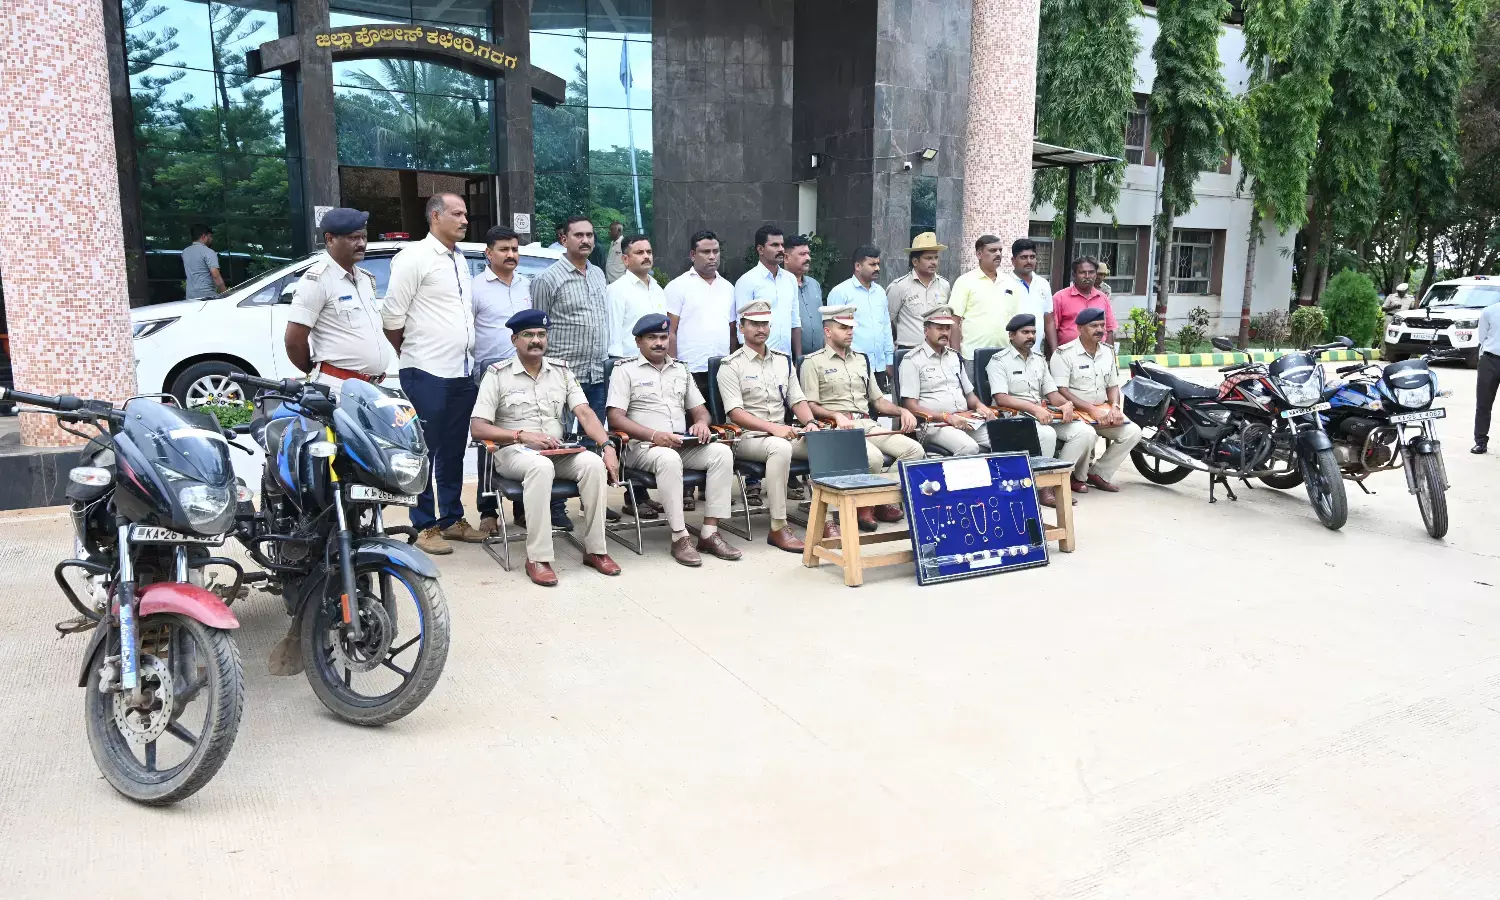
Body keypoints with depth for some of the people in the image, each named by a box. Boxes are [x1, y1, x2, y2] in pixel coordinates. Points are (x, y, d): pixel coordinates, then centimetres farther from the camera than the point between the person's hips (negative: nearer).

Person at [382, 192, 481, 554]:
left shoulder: (460, 259, 15)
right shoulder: (414, 256, -9)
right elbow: (392, 316, -10)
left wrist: (468, 355, 15)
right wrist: (411, 354, 2)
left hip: (461, 372, 7)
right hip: (427, 374, -7)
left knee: (454, 452, 14)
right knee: (425, 452, 1)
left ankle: (452, 518, 24)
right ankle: (425, 526, 9)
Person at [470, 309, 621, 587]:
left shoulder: (561, 370, 12)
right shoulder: (497, 374, 0)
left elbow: (584, 413, 2)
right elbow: (477, 428, -7)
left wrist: (607, 445, -16)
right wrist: (523, 435, -19)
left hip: (558, 451, 4)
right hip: (513, 451, -4)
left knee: (594, 463, -26)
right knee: (541, 466, -38)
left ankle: (594, 550, -17)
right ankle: (537, 558, -32)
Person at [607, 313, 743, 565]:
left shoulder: (680, 370, 21)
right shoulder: (625, 370, 4)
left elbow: (699, 409, 23)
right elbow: (615, 417, -8)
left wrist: (702, 423, -4)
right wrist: (654, 435, -21)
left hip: (684, 445, 5)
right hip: (643, 447, -5)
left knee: (722, 452, -22)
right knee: (669, 458, -39)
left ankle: (709, 533, -23)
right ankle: (680, 537, -31)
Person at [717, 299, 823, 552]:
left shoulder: (783, 361, 17)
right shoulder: (731, 366, -2)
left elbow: (798, 400, 15)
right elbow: (735, 413, -12)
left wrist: (810, 422, -8)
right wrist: (773, 428, -24)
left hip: (782, 434, 6)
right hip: (747, 438, -6)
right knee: (781, 447, -38)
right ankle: (778, 528, -34)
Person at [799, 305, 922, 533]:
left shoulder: (862, 359, 24)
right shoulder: (813, 362, 4)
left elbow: (877, 399, 25)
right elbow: (810, 406, -5)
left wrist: (902, 411, 7)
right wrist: (836, 415, -22)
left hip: (868, 424, 7)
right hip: (838, 428, -7)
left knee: (914, 450, -14)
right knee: (874, 458, -34)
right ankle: (878, 502, -5)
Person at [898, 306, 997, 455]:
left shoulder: (954, 356, 20)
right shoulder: (912, 360, -3)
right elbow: (911, 406, -10)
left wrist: (979, 405, 4)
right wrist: (947, 417, -18)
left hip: (967, 419, 6)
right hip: (935, 424, -6)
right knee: (969, 448, -33)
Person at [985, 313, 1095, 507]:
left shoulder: (1040, 360, 20)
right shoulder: (999, 361, -2)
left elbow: (1052, 393, 16)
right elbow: (1001, 398, -14)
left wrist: (1067, 404, -8)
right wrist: (1034, 408, -25)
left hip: (1044, 414, 7)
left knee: (1085, 432, -15)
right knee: (1047, 434, -36)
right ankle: (1042, 487, -20)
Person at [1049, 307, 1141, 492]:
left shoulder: (1108, 352, 12)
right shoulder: (1064, 354, -10)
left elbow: (1113, 385, 16)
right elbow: (1061, 391, -16)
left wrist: (1115, 407, -7)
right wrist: (1092, 410, -23)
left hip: (1103, 410, 7)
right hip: (1075, 411, -7)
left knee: (1133, 432, -12)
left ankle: (1098, 473, 1)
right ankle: (1077, 475, -5)